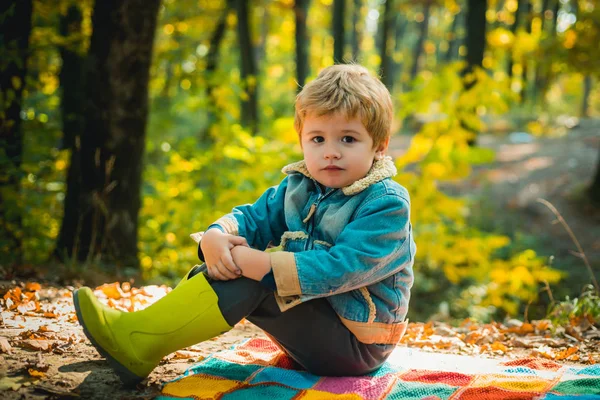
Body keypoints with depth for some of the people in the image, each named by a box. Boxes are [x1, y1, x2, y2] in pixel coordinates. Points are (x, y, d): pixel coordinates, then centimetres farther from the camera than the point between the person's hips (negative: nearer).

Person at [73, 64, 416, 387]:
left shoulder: (387, 205, -19)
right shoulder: (297, 188, 6)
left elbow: (339, 269, -30)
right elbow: (254, 218, 2)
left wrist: (258, 263, -34)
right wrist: (216, 237, -22)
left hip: (354, 344, -8)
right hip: (308, 320, 8)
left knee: (250, 281, -25)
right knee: (223, 264, 1)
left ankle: (141, 344, -22)